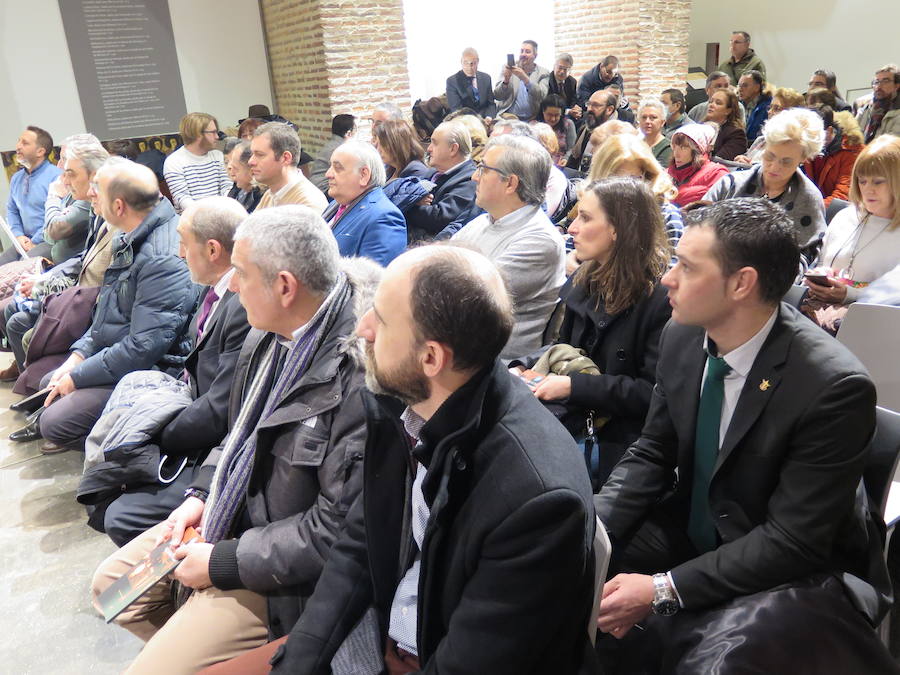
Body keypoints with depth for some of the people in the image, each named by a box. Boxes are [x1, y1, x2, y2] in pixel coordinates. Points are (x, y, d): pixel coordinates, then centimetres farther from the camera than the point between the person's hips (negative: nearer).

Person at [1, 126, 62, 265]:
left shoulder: (56, 176, -9)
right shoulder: (16, 178, 17)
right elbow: (11, 210, 23)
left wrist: (35, 242, -14)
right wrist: (19, 236, 4)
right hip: (26, 242, 7)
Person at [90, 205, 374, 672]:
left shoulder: (361, 371, -31)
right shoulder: (266, 338, -4)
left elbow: (338, 529, -27)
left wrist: (222, 562, -18)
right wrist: (200, 496, 0)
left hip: (278, 571, -8)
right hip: (231, 517, 9)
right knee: (110, 582, 19)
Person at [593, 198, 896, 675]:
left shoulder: (835, 387, -27)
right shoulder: (681, 338, -9)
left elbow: (793, 543, -23)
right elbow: (651, 455, 0)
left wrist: (663, 590, -27)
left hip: (801, 568, -5)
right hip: (696, 529, 6)